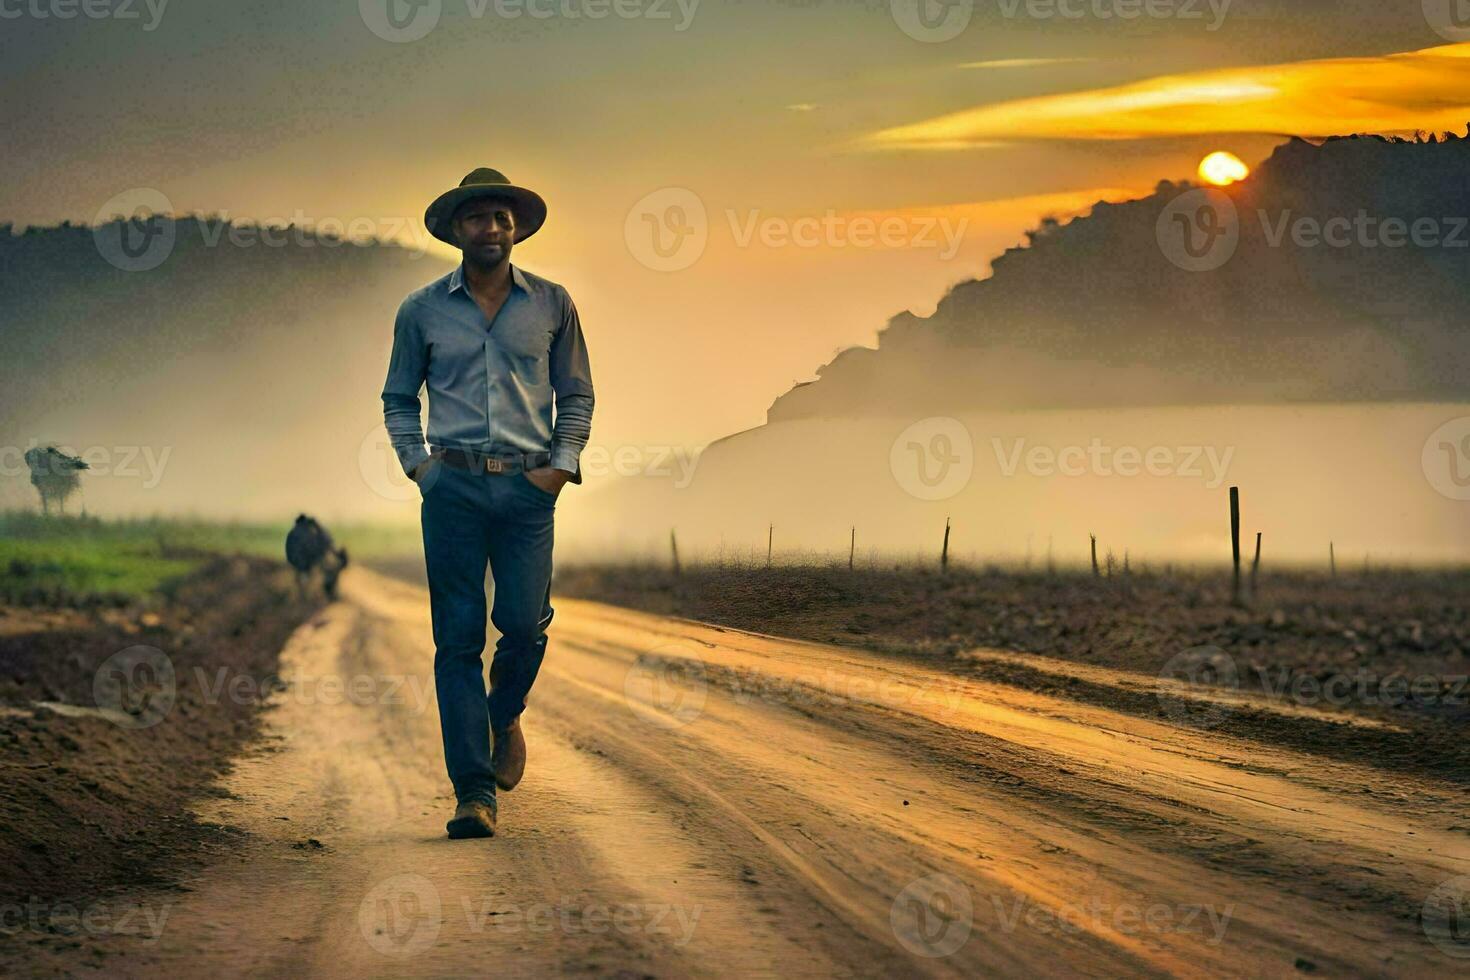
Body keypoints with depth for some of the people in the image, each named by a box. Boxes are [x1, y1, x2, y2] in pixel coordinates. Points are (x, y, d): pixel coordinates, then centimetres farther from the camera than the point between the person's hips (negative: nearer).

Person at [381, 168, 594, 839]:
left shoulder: (551, 304, 8)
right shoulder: (422, 311, 8)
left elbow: (577, 395, 14)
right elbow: (398, 398, 17)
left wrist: (562, 465, 2)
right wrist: (417, 464, 4)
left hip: (527, 488, 0)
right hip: (453, 487, 0)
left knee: (524, 622, -9)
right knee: (458, 637, -4)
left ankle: (505, 715, 26)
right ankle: (474, 793, -3)